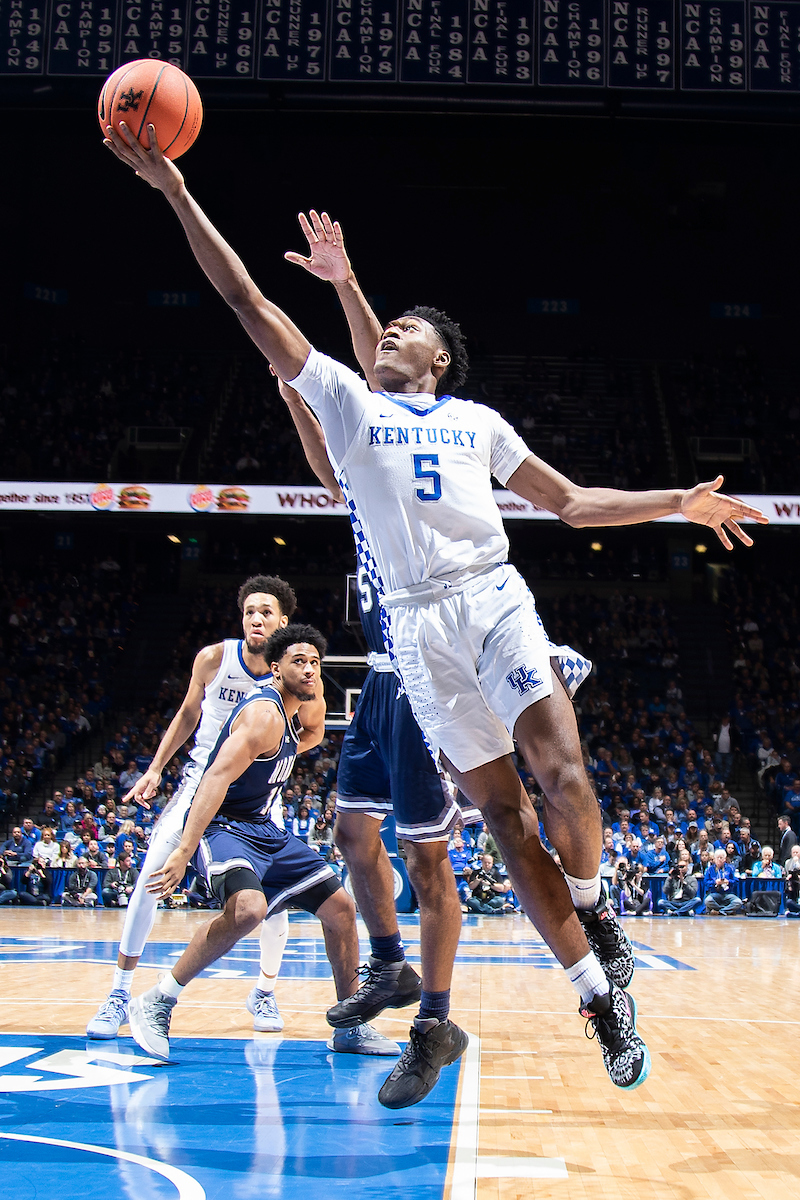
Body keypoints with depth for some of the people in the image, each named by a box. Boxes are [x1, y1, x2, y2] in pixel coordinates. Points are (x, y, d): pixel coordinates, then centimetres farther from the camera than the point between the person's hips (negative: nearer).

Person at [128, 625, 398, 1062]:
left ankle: (351, 1024, 17)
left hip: (264, 830, 10)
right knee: (247, 908, -36)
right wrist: (184, 852, -37)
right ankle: (155, 1004, -20)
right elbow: (216, 778, -30)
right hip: (223, 827, -10)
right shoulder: (264, 713, -20)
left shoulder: (287, 709, 9)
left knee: (340, 906, 5)